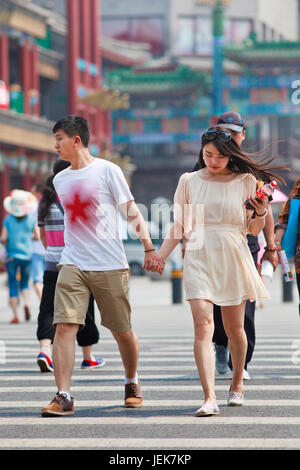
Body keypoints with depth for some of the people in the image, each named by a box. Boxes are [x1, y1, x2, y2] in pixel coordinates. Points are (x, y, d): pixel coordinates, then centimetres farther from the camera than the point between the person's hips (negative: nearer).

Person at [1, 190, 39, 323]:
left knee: (13, 285, 4)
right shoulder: (32, 219, -4)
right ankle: (27, 303, -10)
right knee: (25, 283, 18)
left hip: (12, 256, -1)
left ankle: (15, 315, -1)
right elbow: (37, 237, -1)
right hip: (27, 255, 1)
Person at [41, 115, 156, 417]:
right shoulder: (60, 180, 13)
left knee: (122, 332, 6)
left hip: (110, 265, -3)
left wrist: (149, 247, -9)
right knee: (64, 325, -13)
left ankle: (132, 383, 31)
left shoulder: (107, 170, -2)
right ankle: (63, 397, -15)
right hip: (72, 265, 4)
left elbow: (131, 210, -2)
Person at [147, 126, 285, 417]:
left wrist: (261, 212, -11)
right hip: (199, 259, 0)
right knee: (203, 323, -16)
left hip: (233, 259, 0)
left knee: (234, 327, 8)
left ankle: (237, 384, 35)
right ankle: (209, 398, -23)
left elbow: (254, 230, 9)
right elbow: (178, 226, 14)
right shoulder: (189, 181, 8)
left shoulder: (246, 181, 6)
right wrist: (160, 256, 4)